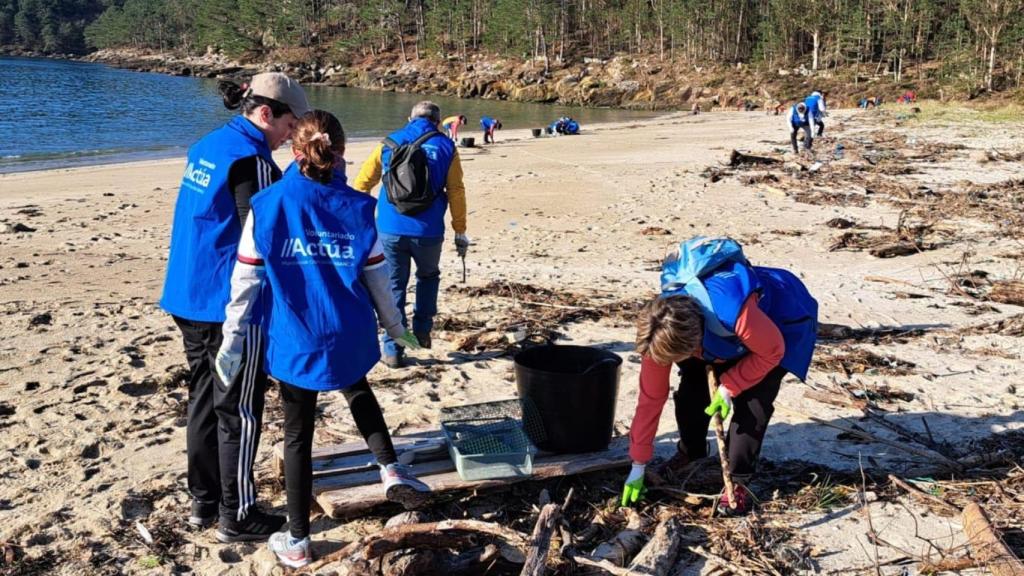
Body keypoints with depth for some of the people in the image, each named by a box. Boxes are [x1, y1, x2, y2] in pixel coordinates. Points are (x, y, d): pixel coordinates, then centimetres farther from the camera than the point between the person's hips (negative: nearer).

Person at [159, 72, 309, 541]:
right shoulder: (250, 159, -17)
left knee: (204, 398, 17)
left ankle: (203, 501, 28)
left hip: (188, 297, 9)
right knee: (239, 411, 2)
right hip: (230, 304, -9)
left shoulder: (206, 147, 11)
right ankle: (236, 515, 12)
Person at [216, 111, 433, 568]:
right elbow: (377, 278, 0)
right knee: (358, 393, 34)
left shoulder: (267, 206, -9)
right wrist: (396, 328, 15)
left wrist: (231, 341, 3)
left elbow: (246, 281, -7)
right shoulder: (358, 208, -6)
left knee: (298, 437, 12)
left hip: (294, 342, -1)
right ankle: (390, 468, 18)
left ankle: (296, 542, 23)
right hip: (350, 338, 1)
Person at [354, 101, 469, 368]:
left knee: (394, 286, 10)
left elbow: (362, 183, 9)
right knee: (428, 277, 26)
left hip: (390, 229, 1)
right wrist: (460, 232, 9)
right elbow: (456, 192, 2)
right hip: (428, 231, 0)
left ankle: (393, 350, 9)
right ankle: (422, 331, 21)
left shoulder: (389, 143, 7)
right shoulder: (445, 147, 3)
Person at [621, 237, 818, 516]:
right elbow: (650, 398, -17)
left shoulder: (737, 312, -48)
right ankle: (690, 452, 23)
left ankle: (738, 480, -2)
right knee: (691, 388, -6)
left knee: (752, 401, -18)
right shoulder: (663, 331, -28)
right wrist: (637, 466, -12)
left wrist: (728, 388, -27)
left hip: (780, 323, -4)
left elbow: (772, 351, -25)